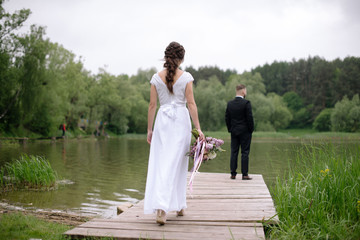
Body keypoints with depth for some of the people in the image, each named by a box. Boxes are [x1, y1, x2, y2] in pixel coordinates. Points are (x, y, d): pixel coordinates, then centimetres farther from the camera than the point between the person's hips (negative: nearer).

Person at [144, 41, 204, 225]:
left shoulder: (157, 77, 3)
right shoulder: (186, 77, -2)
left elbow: (152, 105, 3)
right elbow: (191, 103, -6)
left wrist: (149, 129, 8)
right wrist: (198, 128, -4)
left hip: (162, 120, 1)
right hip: (181, 120, -1)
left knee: (160, 164, 1)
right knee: (178, 163, 7)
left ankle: (160, 208, -8)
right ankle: (179, 206, 13)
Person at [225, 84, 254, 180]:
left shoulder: (230, 103, 3)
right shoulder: (246, 103, -12)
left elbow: (227, 118, 7)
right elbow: (250, 118, -12)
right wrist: (251, 129, -1)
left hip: (234, 132, 4)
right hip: (245, 132, -4)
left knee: (234, 152, 7)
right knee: (245, 153, 0)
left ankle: (233, 174, 8)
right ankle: (244, 174, 0)